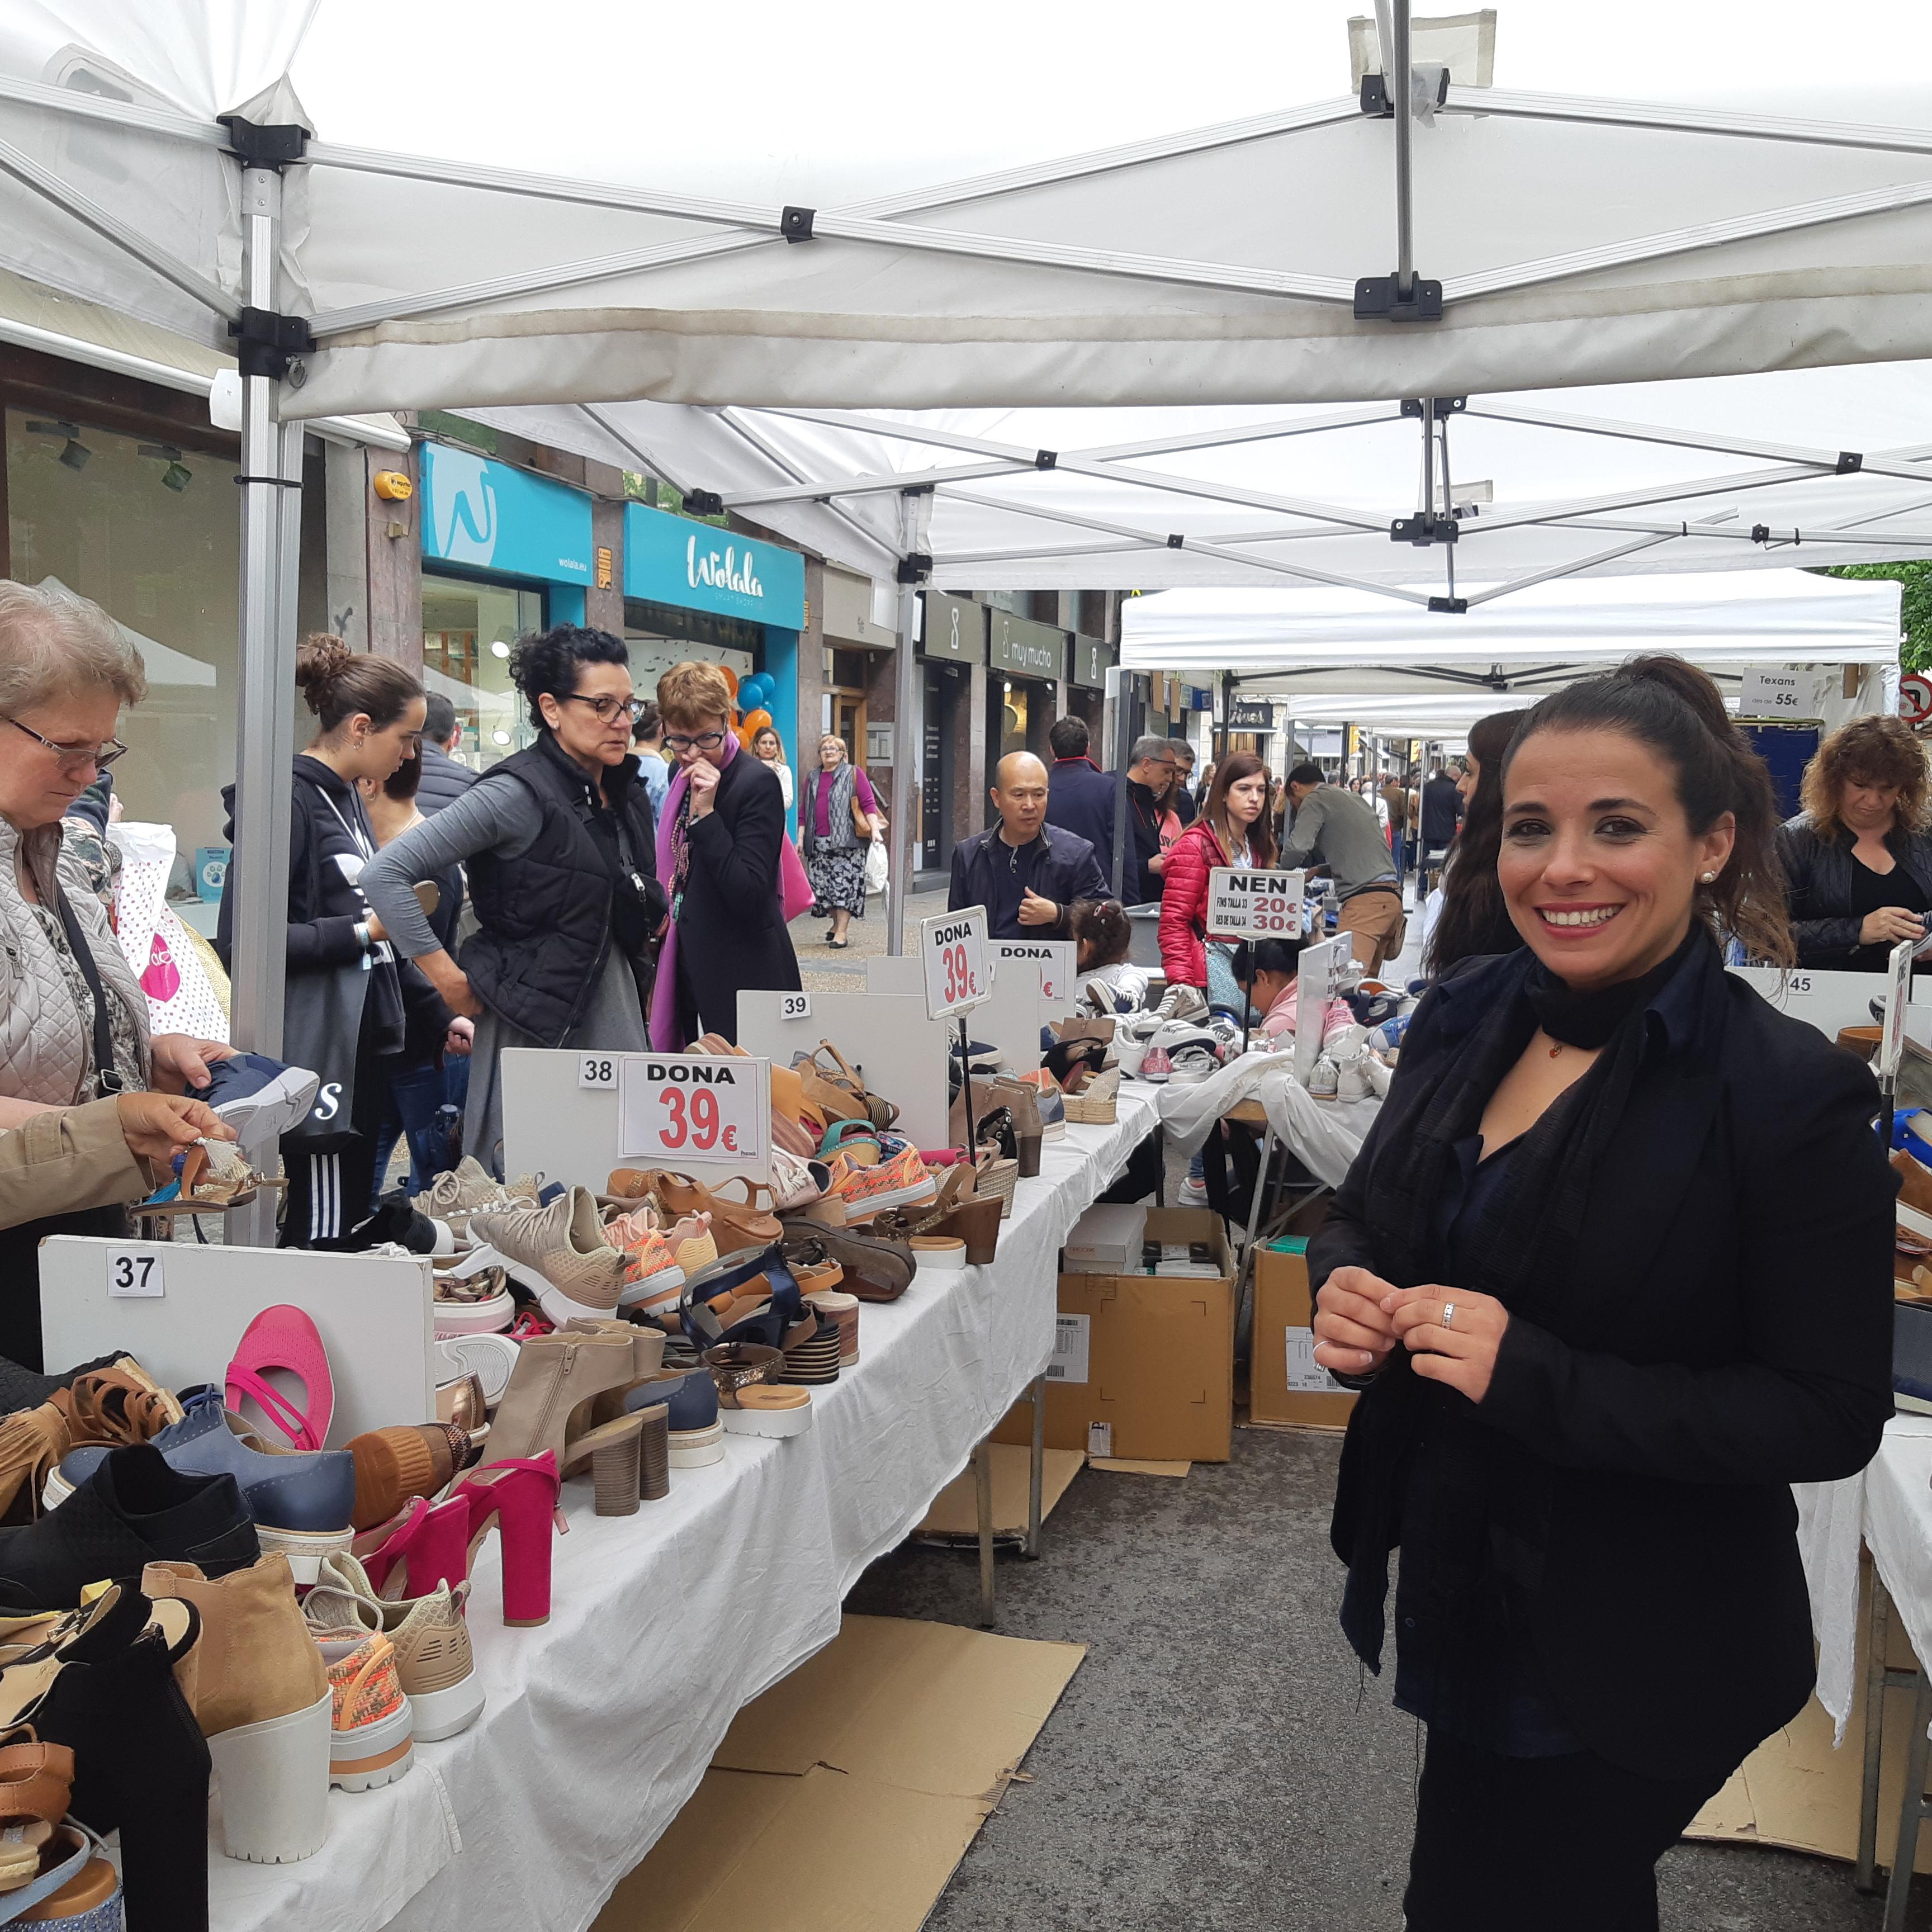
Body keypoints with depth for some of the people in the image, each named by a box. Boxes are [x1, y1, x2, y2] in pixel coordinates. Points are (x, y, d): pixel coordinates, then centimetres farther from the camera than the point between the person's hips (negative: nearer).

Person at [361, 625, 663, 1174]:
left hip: (618, 1017, 7)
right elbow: (385, 875, -17)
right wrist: (449, 979, -15)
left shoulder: (627, 793, 10)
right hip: (536, 1025, -7)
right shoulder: (519, 793, -13)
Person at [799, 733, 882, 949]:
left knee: (845, 884, -9)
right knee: (822, 885, 4)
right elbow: (804, 811, 20)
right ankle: (836, 921, 24)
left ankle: (841, 932, -8)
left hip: (846, 842, -5)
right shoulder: (812, 779, 19)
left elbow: (869, 804, -2)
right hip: (819, 843, 5)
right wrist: (801, 838, 14)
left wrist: (875, 829, -13)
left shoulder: (854, 774, 5)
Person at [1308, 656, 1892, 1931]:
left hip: (1630, 1658, -5)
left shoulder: (1792, 1094, -21)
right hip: (1453, 1585, 6)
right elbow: (1365, 1216, 10)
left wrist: (1534, 1372, -29)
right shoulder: (1464, 1018, -4)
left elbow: (1833, 1418, -19)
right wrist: (1343, 1291, -14)